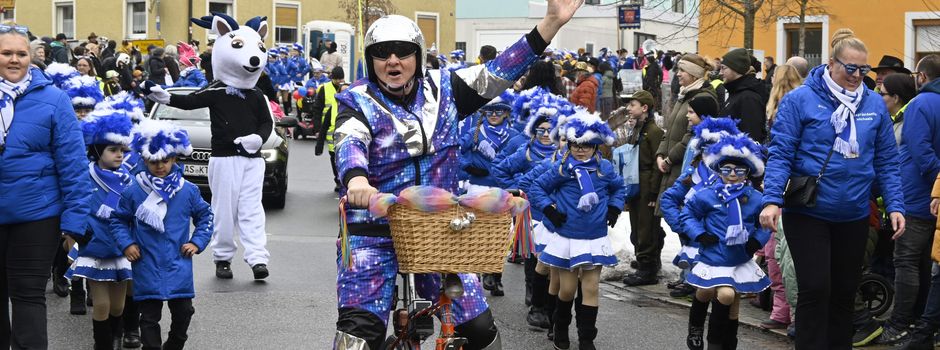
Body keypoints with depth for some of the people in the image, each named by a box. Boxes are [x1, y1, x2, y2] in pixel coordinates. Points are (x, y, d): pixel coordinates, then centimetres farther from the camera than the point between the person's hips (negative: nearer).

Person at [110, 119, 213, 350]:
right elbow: (118, 219, 8)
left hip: (179, 268, 2)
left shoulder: (188, 190, 1)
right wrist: (126, 244, -4)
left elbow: (205, 216, 13)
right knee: (150, 317, 2)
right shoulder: (133, 192, -3)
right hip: (147, 268, -2)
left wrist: (197, 242, 3)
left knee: (183, 311, 9)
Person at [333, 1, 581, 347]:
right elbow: (349, 144, -25)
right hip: (374, 230, -3)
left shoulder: (442, 88, 5)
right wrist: (356, 179, -49)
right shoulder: (357, 101, -6)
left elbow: (497, 74, 1)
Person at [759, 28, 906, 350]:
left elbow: (887, 162, 8)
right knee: (815, 289, -8)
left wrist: (895, 206, 1)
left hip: (854, 215, 4)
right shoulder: (800, 101, -8)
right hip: (808, 212, -4)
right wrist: (772, 200, -21)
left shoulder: (874, 105, 4)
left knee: (844, 292, 13)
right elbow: (780, 154, -10)